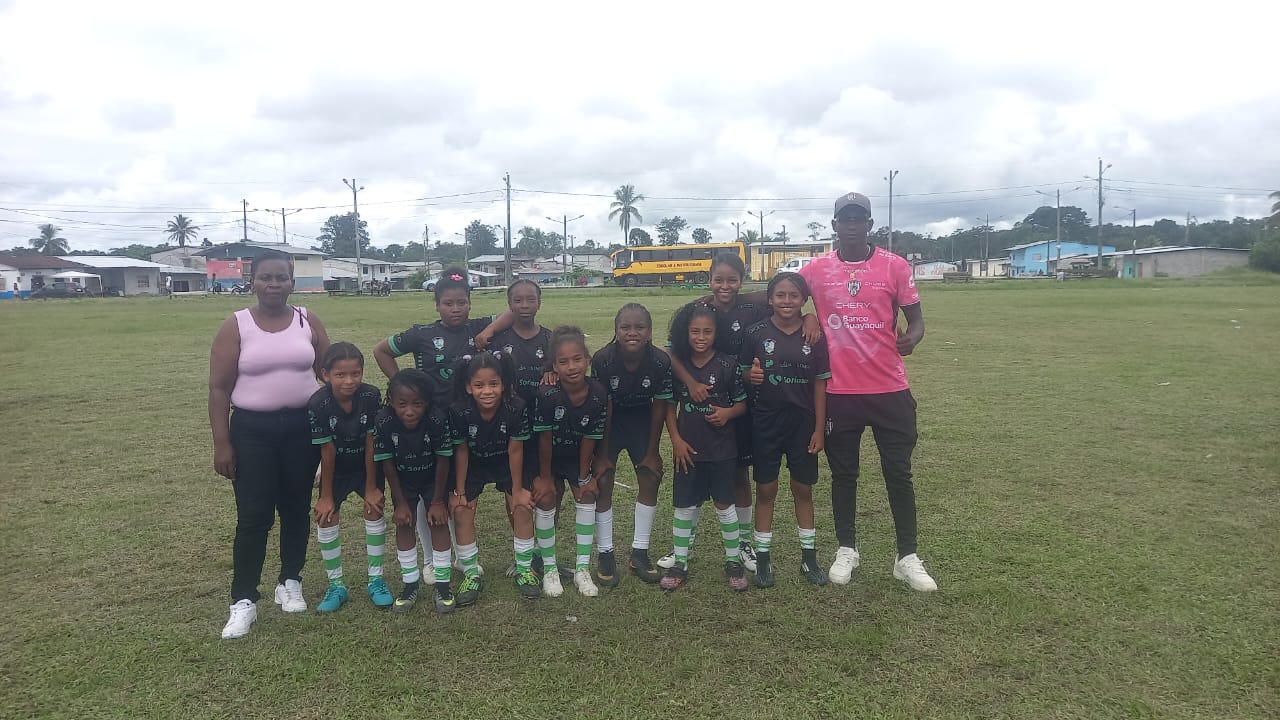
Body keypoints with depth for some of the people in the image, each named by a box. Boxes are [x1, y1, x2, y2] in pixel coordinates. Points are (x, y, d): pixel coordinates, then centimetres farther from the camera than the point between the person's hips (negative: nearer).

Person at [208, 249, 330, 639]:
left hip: (302, 427, 2)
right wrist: (222, 444, -9)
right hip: (252, 430, -2)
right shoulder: (235, 326, -4)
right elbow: (219, 389, -4)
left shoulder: (308, 320, 2)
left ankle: (290, 582, 27)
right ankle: (243, 601, 8)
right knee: (253, 516, -2)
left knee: (296, 509, 11)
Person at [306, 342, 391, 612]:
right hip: (336, 469, 0)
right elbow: (327, 451, -20)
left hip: (367, 465, 0)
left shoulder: (371, 396, -26)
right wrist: (326, 495, -11)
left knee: (374, 509, -9)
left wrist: (371, 487, -11)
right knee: (326, 516, -4)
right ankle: (336, 585, 10)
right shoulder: (318, 404, -28)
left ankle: (376, 580, 5)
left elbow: (371, 443, -18)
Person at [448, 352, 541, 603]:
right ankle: (471, 574, 8)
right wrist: (459, 491, -7)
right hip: (474, 464, 1)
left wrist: (517, 489, -11)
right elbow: (461, 452, -15)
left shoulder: (516, 408, -31)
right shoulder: (459, 412, -29)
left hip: (506, 463, 0)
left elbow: (515, 451, -20)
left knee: (522, 508, -9)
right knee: (461, 511, -9)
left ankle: (524, 569, 11)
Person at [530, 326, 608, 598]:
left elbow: (590, 438, -15)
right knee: (547, 500, -7)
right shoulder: (547, 395, -33)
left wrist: (584, 477, -7)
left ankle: (582, 568, 9)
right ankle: (549, 568, 11)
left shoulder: (598, 394, -26)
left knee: (587, 495, -3)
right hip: (547, 455, -2)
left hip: (577, 455, 3)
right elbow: (544, 438, -22)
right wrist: (545, 477, -12)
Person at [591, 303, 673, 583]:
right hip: (609, 420, -2)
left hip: (641, 418, 2)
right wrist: (603, 454, -13)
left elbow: (659, 408, -13)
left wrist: (652, 451, -6)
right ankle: (605, 554, 8)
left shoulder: (661, 361, -26)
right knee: (603, 481, -7)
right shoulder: (602, 360, -29)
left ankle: (639, 554, 11)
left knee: (651, 480, -2)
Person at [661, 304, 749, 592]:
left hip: (721, 448, -2)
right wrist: (676, 440, -3)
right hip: (688, 448, 2)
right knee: (684, 506, 8)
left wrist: (728, 412, -20)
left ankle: (733, 560, 24)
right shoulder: (678, 365, -1)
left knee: (724, 504, 7)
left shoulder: (727, 365, -8)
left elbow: (742, 404, 0)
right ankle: (680, 563, 21)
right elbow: (670, 406, 5)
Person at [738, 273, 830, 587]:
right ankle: (763, 558, 19)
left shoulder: (814, 336, -2)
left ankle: (809, 557, 25)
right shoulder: (756, 333, -4)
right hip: (765, 423, -1)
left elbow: (820, 384, 0)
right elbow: (742, 374, 3)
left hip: (802, 423, 1)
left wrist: (819, 428, -2)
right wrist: (751, 375, -21)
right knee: (766, 490, 8)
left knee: (803, 490, 11)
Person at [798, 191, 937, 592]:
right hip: (839, 391, 1)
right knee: (843, 474, 12)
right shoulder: (817, 270, 2)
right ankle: (846, 550, 27)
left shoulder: (894, 266, -1)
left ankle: (907, 558, 18)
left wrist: (912, 337, -19)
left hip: (889, 389, -1)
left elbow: (915, 317, 1)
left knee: (899, 473, 6)